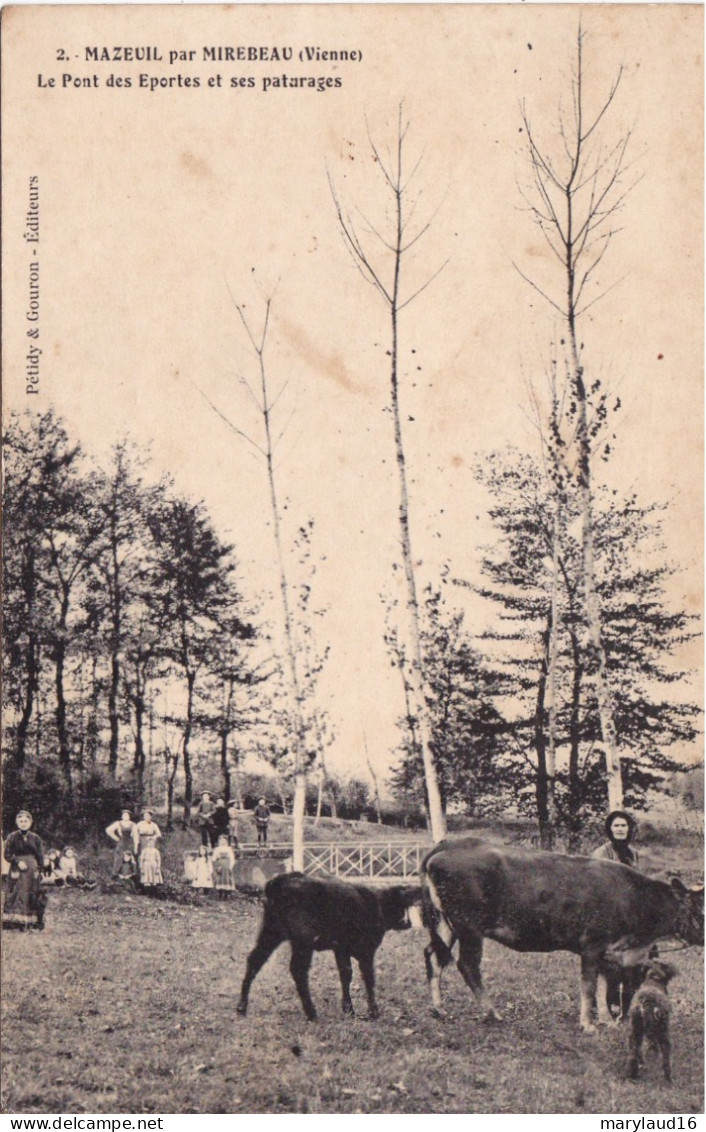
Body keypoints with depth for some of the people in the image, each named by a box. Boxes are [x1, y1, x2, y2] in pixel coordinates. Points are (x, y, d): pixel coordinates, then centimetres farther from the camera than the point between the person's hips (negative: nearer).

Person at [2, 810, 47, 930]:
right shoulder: (12, 837, 2)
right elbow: (7, 854, 0)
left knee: (34, 896, -1)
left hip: (32, 871, 1)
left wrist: (38, 870, -2)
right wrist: (17, 862, -14)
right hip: (17, 872, -1)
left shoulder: (35, 838, 6)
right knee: (16, 896, -8)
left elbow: (40, 857, 8)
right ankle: (16, 922, -7)